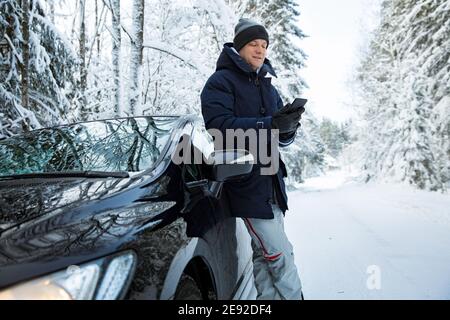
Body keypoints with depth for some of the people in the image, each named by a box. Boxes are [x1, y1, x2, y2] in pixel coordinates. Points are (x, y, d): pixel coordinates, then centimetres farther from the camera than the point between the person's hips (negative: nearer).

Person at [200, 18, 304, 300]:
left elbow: (282, 139, 13)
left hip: (270, 182, 7)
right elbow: (220, 126, -21)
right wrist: (270, 124, -28)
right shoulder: (220, 82, -4)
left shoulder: (268, 86, 19)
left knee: (265, 256, 13)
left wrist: (288, 126, -10)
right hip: (245, 183, -7)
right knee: (280, 255, -7)